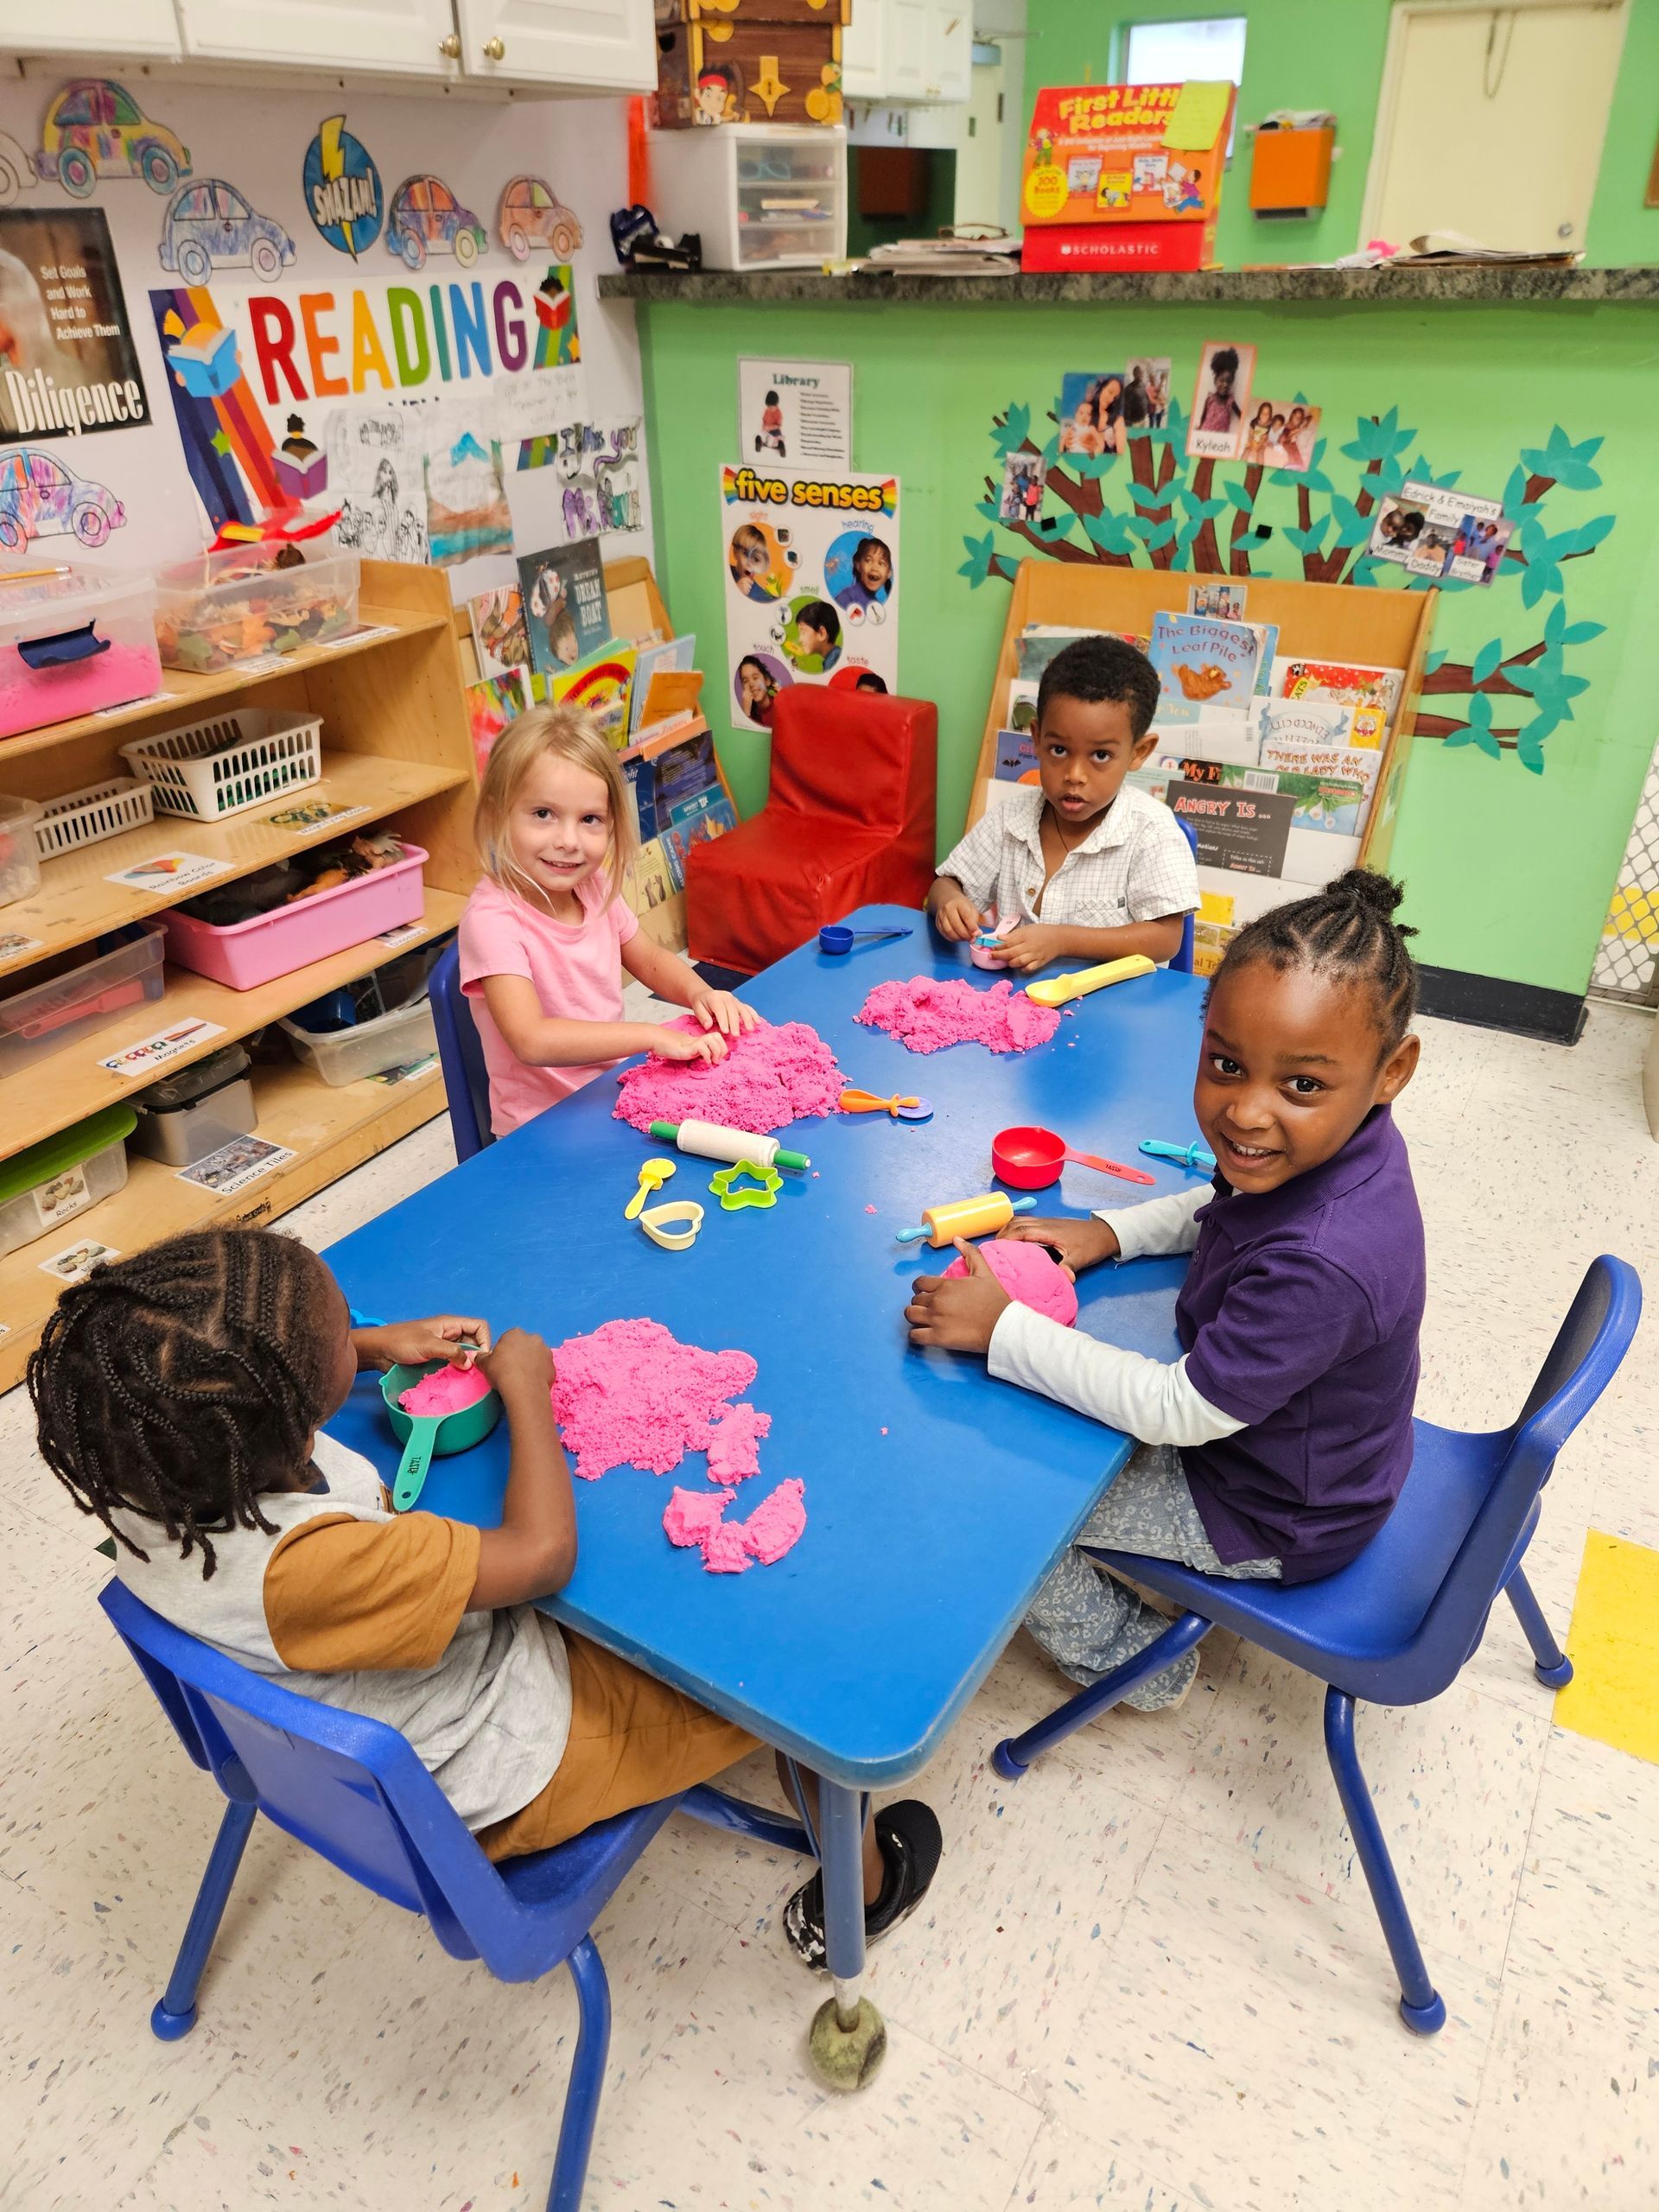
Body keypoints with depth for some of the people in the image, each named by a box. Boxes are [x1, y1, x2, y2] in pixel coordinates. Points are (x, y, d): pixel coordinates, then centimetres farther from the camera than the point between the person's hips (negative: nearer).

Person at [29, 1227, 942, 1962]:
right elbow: (543, 1552, -32)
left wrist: (379, 1344, -6)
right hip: (508, 1776, -7)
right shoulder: (303, 1565, -44)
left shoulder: (148, 1474, -21)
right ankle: (858, 1882, 30)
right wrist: (524, 1382, -20)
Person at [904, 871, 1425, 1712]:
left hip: (1271, 1520, -8)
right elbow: (1224, 1208, 6)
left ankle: (1130, 1661, 26)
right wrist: (1111, 1231, -8)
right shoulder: (1336, 1143, -16)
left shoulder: (1323, 1265, -43)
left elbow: (1176, 1412, -32)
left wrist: (1002, 1326, -28)